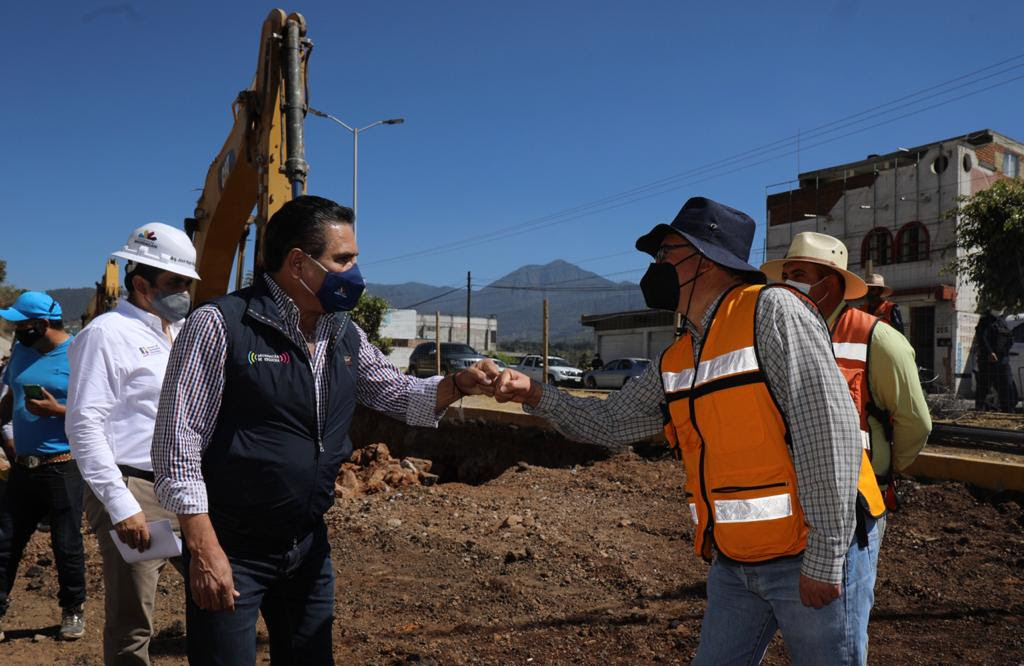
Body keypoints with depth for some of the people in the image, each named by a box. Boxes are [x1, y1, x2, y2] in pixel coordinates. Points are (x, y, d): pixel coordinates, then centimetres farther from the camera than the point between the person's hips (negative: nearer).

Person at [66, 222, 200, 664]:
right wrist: (121, 505, -19)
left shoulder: (182, 333, 15)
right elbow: (84, 426, -14)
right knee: (131, 627, 2)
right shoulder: (107, 333, -8)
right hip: (135, 492, -7)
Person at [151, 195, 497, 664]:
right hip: (231, 548, -6)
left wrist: (459, 384, -7)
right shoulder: (220, 325, -17)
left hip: (308, 546, 7)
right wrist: (204, 549, -20)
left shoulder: (345, 337, 4)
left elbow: (397, 393, 14)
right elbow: (178, 439, -17)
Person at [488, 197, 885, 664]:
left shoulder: (771, 312, -15)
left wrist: (825, 561, -20)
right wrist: (535, 395, 1)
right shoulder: (676, 362, 7)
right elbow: (609, 424, 16)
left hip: (813, 556, -7)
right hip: (734, 564, 7)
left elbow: (828, 431, -20)